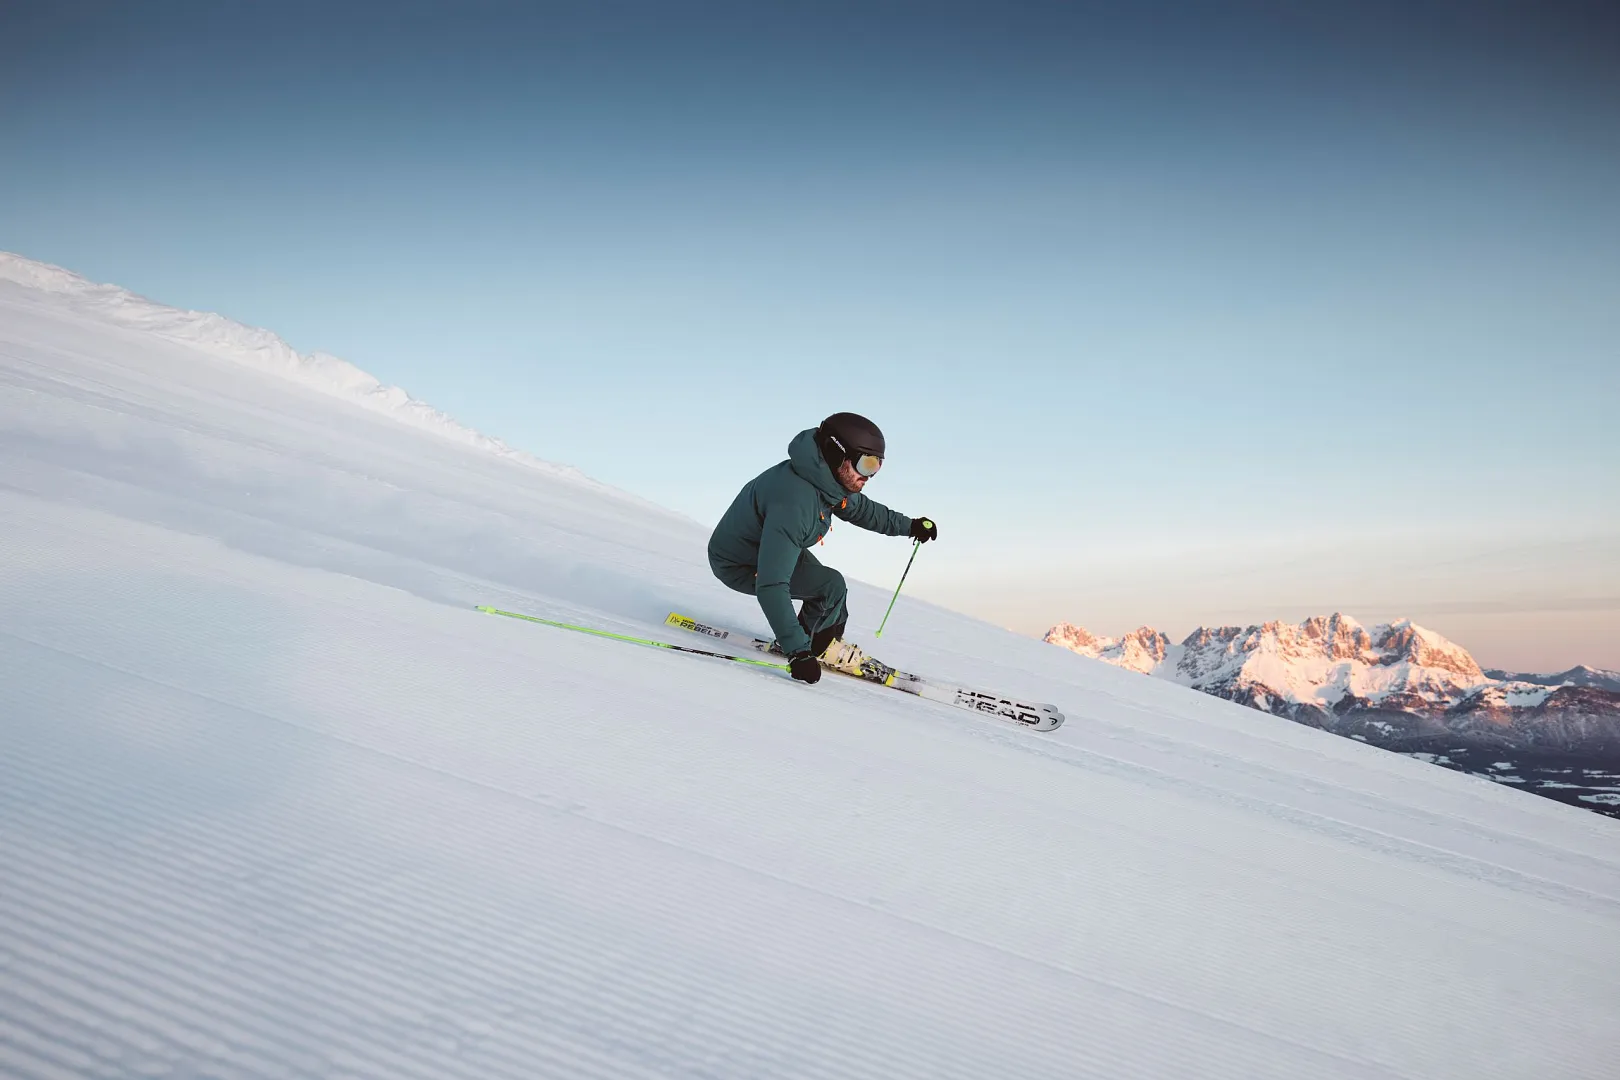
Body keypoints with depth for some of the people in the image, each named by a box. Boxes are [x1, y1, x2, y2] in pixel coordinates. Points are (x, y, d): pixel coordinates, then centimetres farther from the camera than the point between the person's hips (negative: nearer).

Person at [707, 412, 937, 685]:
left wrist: (909, 525, 16)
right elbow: (771, 585, -43)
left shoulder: (828, 478, -11)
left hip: (770, 547, 10)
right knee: (831, 586, -17)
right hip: (738, 566, -9)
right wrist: (797, 651, -43)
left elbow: (859, 508, 15)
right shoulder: (794, 502, -40)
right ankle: (815, 647, 8)